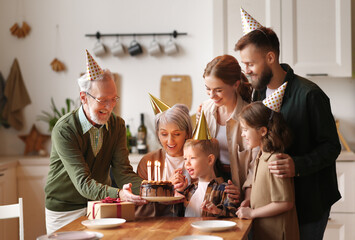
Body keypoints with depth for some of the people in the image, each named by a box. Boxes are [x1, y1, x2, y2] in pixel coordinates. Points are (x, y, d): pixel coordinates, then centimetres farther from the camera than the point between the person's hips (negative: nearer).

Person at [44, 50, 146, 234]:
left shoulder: (117, 125, -3)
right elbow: (83, 183, -29)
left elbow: (123, 171, -8)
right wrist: (118, 194, -47)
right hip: (65, 212, -4)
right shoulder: (64, 130, -22)